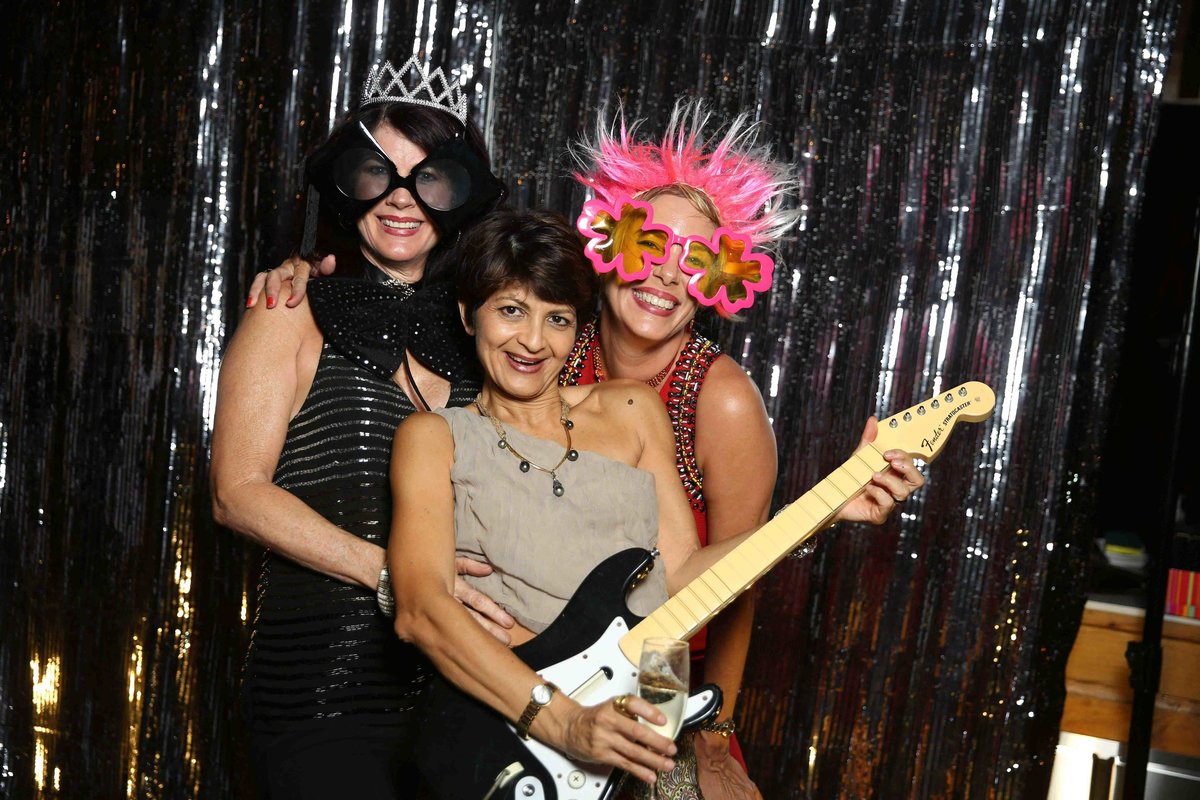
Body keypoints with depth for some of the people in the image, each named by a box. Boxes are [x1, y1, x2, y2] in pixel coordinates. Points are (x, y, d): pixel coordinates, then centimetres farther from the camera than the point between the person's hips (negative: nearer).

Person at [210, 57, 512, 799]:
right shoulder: (297, 315, -2)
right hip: (324, 689, -4)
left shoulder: (470, 324, 10)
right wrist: (391, 572, -19)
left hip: (458, 679, 4)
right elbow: (238, 492, -9)